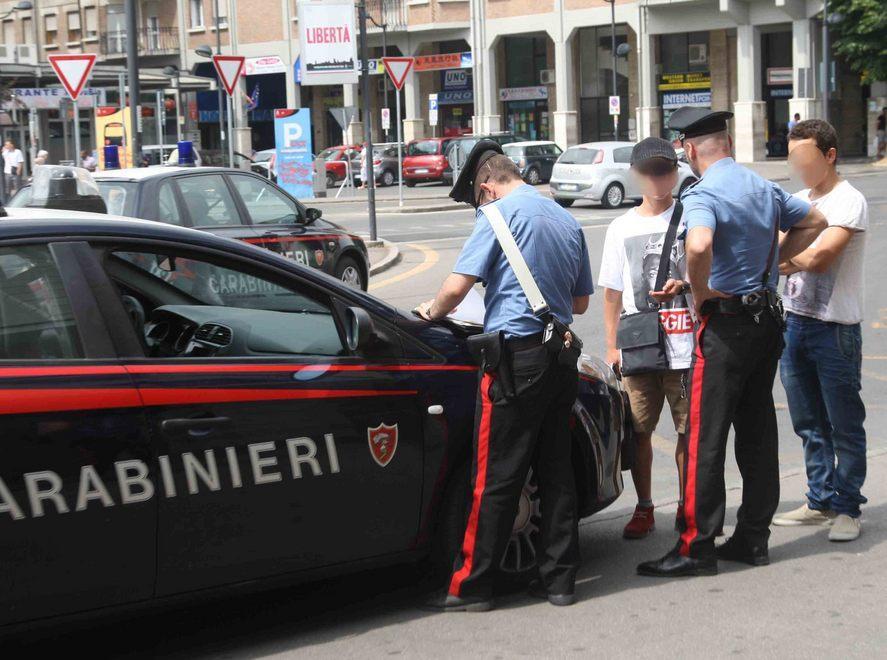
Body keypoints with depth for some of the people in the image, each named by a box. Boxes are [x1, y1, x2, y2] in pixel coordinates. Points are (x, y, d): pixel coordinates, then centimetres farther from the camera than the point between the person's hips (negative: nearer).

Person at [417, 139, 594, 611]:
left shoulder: (500, 214, -7)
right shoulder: (567, 221, 15)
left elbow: (457, 286, -14)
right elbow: (581, 301, 23)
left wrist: (432, 312, 5)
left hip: (517, 359, -7)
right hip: (562, 357, 7)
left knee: (495, 479, -3)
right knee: (556, 472, 12)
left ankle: (470, 587, 2)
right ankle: (559, 579, 15)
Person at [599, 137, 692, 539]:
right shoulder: (622, 228, 11)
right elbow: (613, 292, 12)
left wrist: (682, 286, -16)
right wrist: (612, 345, 7)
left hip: (686, 348, -2)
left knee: (688, 429, 4)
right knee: (639, 430, 5)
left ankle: (686, 506, 17)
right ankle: (644, 509, 18)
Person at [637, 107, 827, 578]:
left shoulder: (702, 194, -14)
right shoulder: (765, 189, 11)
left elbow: (699, 246, -34)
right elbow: (813, 221, 26)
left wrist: (700, 291, -17)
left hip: (726, 322, -8)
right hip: (768, 319, 8)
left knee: (706, 436, -4)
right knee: (758, 429, 12)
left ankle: (697, 547, -2)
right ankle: (752, 538, 19)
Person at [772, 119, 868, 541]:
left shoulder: (848, 201, -11)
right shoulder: (797, 201, 13)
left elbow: (819, 257, -22)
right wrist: (798, 261, -10)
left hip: (835, 328, -7)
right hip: (794, 321, 7)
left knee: (844, 424, 1)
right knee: (809, 423, 14)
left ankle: (847, 508, 9)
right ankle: (821, 501, 24)